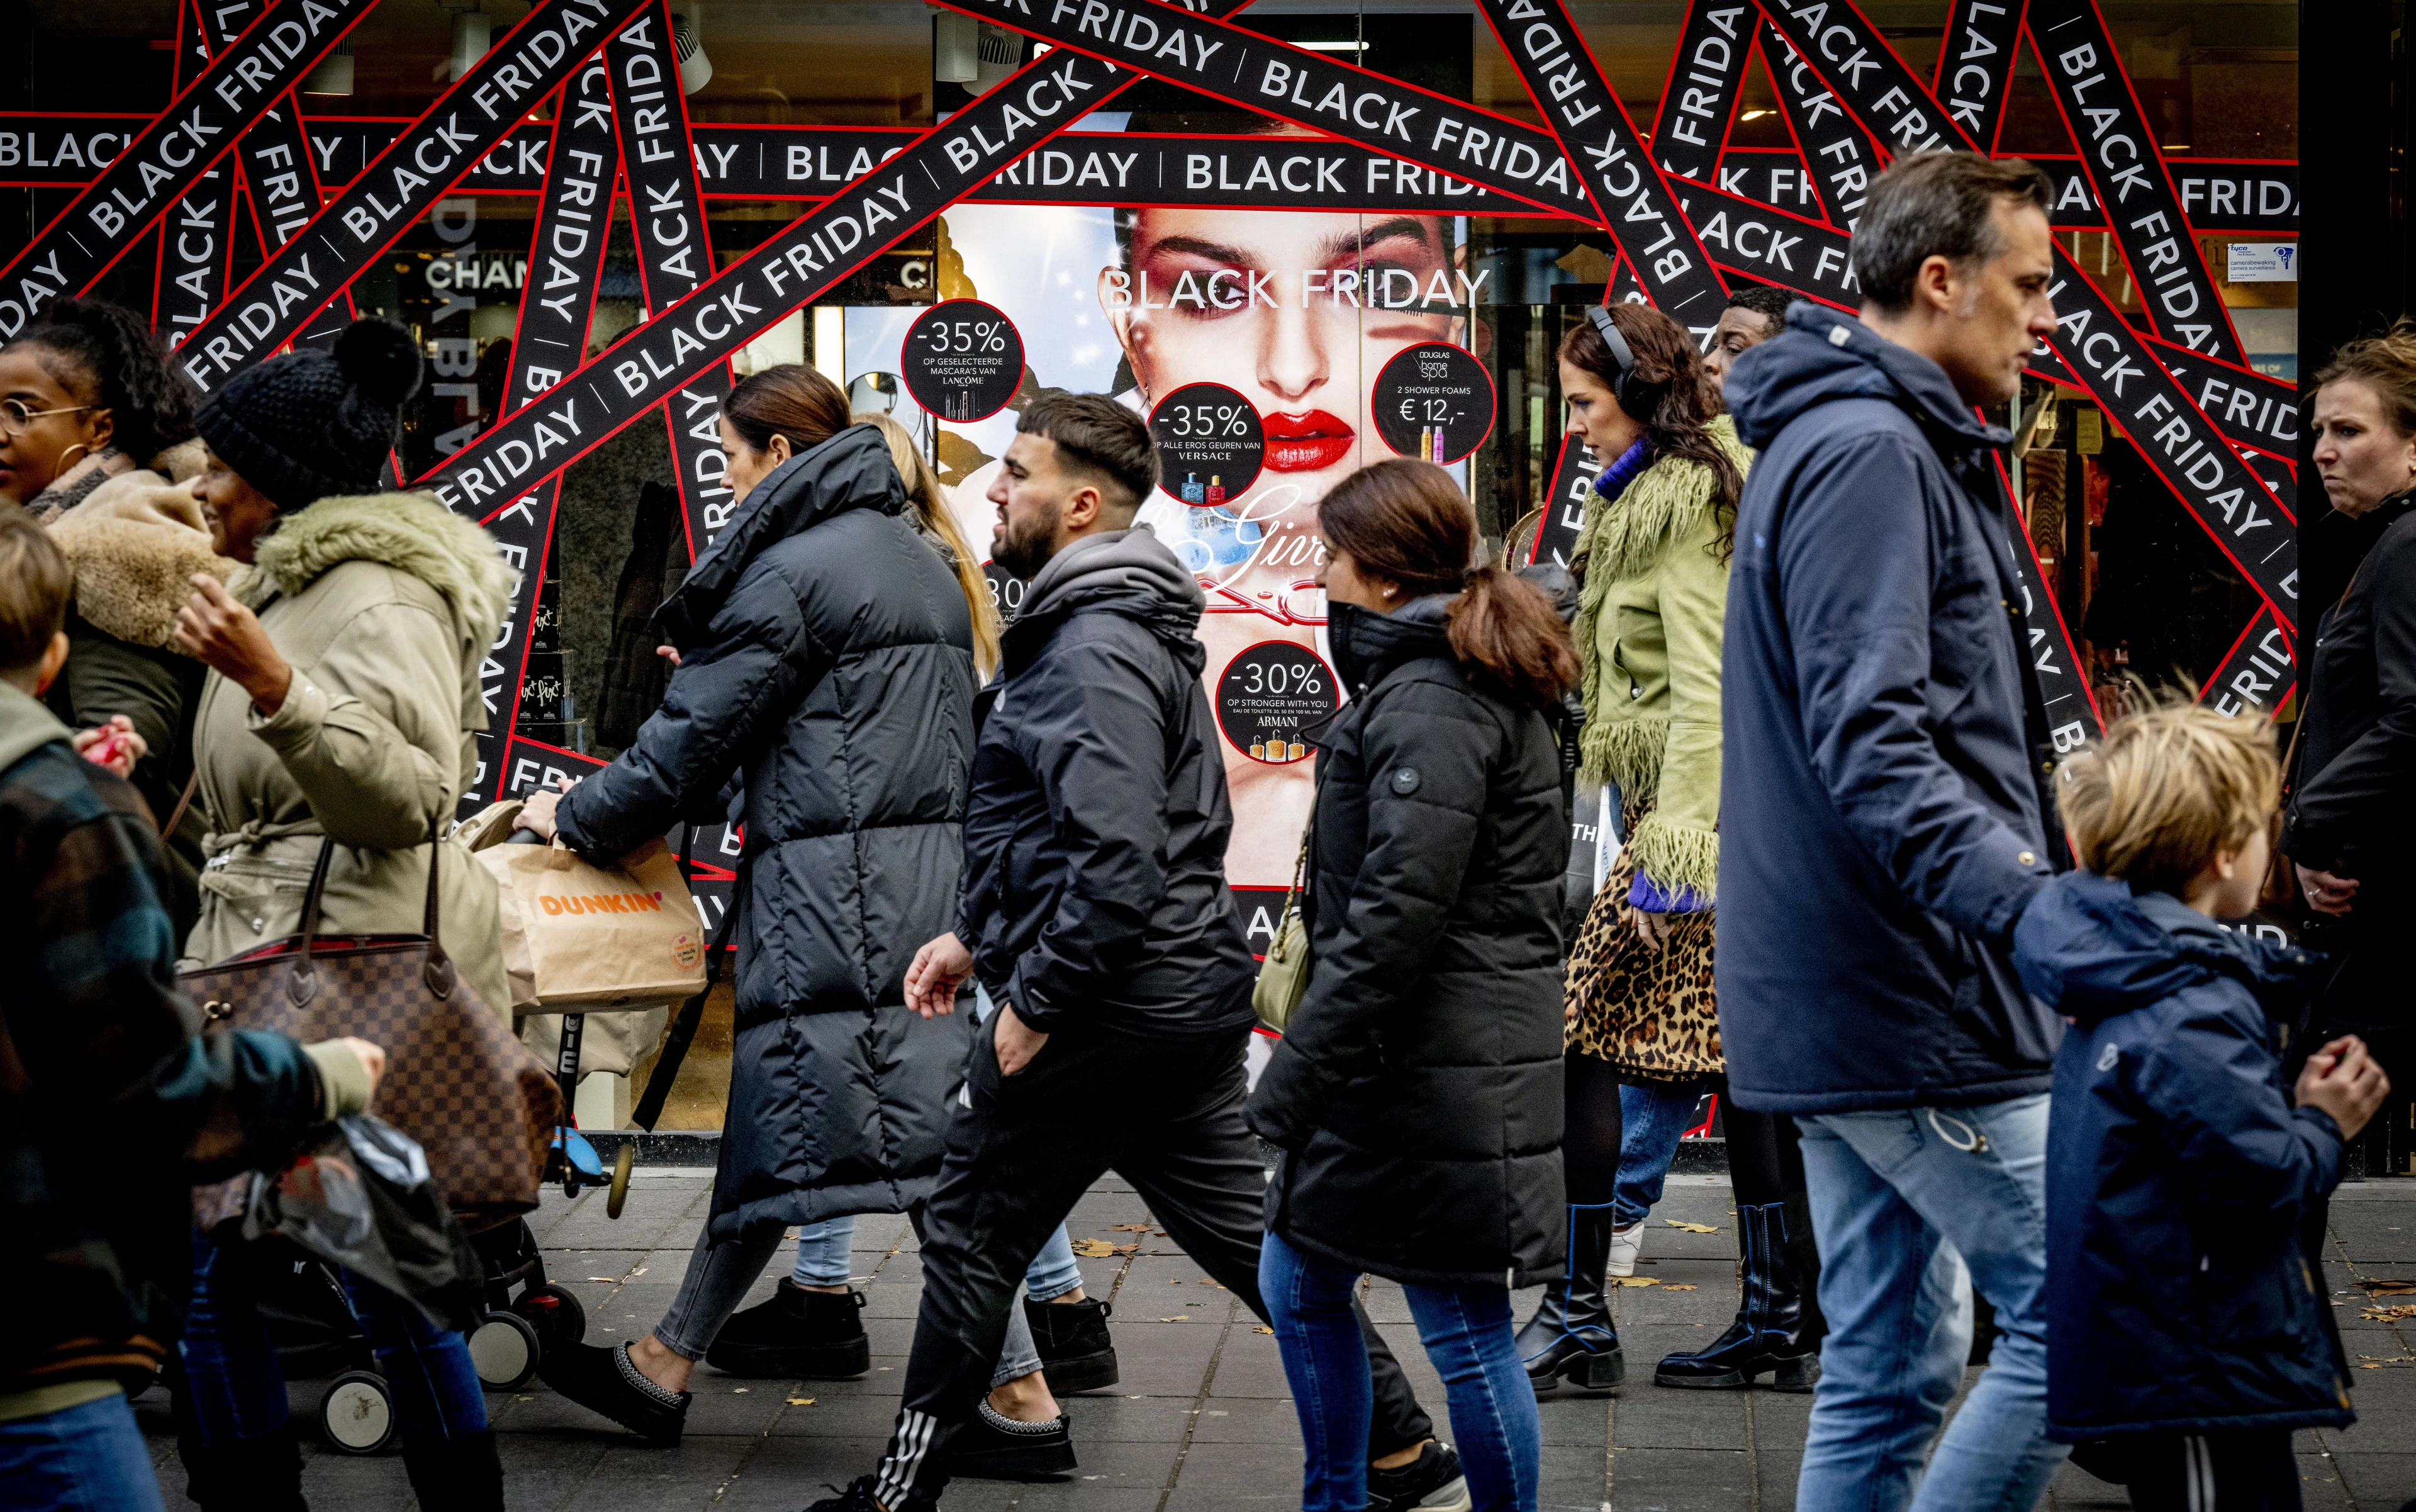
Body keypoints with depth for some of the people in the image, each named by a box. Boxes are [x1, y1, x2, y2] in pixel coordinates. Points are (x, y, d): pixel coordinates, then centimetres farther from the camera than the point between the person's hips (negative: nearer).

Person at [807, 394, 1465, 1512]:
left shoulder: (1094, 652, -19)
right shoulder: (1101, 626, 15)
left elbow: (1119, 859, -28)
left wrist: (1033, 1001, -20)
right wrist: (975, 935, 20)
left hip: (1111, 1005, -10)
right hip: (1191, 997, 10)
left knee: (970, 1229, 4)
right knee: (1246, 1232, 13)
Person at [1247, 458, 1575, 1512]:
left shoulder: (1427, 706, -17)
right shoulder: (1490, 692, 16)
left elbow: (1397, 916, -24)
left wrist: (1297, 1075, -20)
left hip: (1433, 1072, -11)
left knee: (1463, 1328, -1)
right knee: (1297, 1283, 18)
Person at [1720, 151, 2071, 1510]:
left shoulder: (1877, 443, 19)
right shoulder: (1871, 454, -15)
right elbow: (1873, 746, -25)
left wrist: (2043, 868, 28)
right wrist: (2034, 906, -35)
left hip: (1841, 991, 11)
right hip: (1913, 997, -11)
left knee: (1894, 1365, 12)